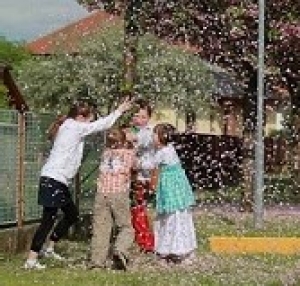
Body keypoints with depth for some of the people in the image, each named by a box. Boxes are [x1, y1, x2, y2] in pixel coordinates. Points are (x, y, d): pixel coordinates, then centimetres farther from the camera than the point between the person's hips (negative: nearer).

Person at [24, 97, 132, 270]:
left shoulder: (70, 128, 16)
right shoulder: (73, 127, -11)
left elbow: (98, 126, 18)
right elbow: (102, 125, -7)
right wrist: (120, 110, 4)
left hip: (60, 181, 10)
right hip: (53, 179, -10)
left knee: (72, 214, 17)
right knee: (49, 219, -9)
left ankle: (50, 249, 27)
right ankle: (31, 260, -8)